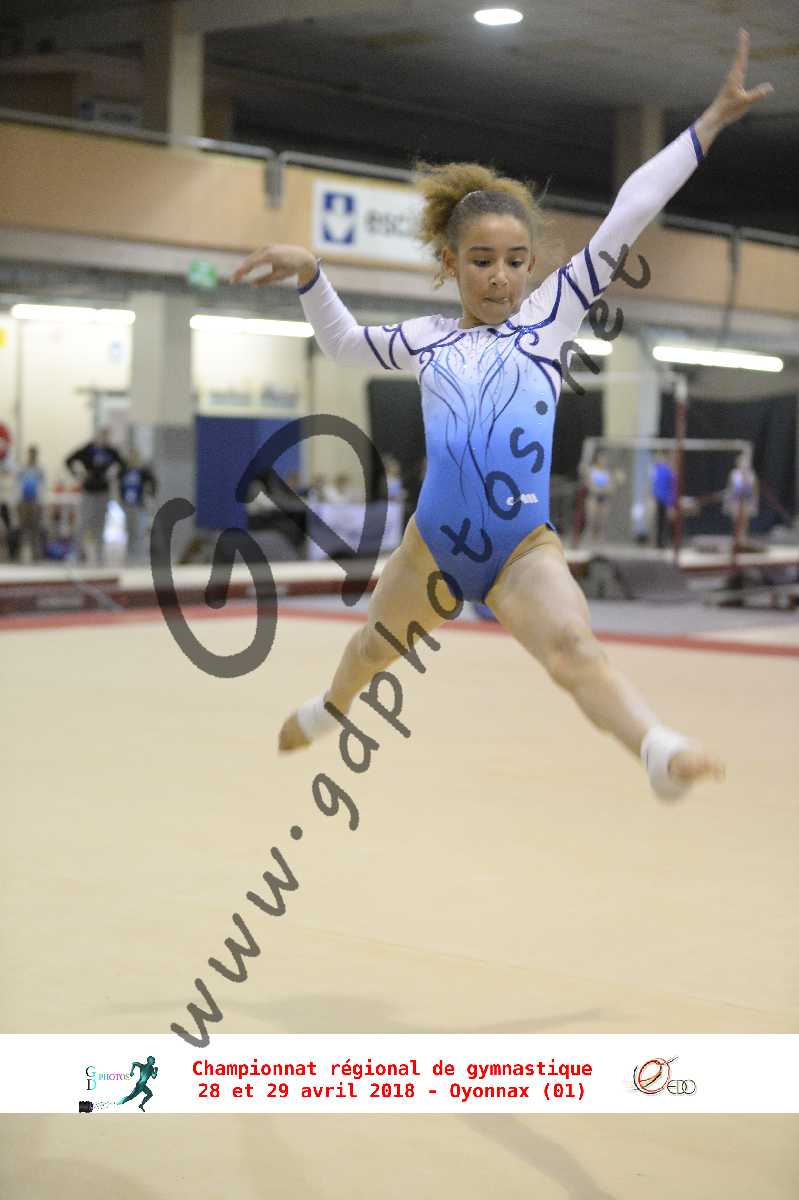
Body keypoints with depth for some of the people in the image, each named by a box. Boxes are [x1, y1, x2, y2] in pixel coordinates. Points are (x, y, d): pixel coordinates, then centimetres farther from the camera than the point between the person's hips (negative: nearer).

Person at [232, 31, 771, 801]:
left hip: (525, 550, -4)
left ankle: (662, 753, -56)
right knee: (376, 643, 27)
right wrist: (309, 275, 14)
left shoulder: (549, 314, 3)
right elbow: (345, 344, 30)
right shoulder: (426, 339, 10)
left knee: (572, 647, -31)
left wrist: (712, 120, -1)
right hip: (433, 544, 4)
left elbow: (627, 216, -1)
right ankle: (329, 709, 60)